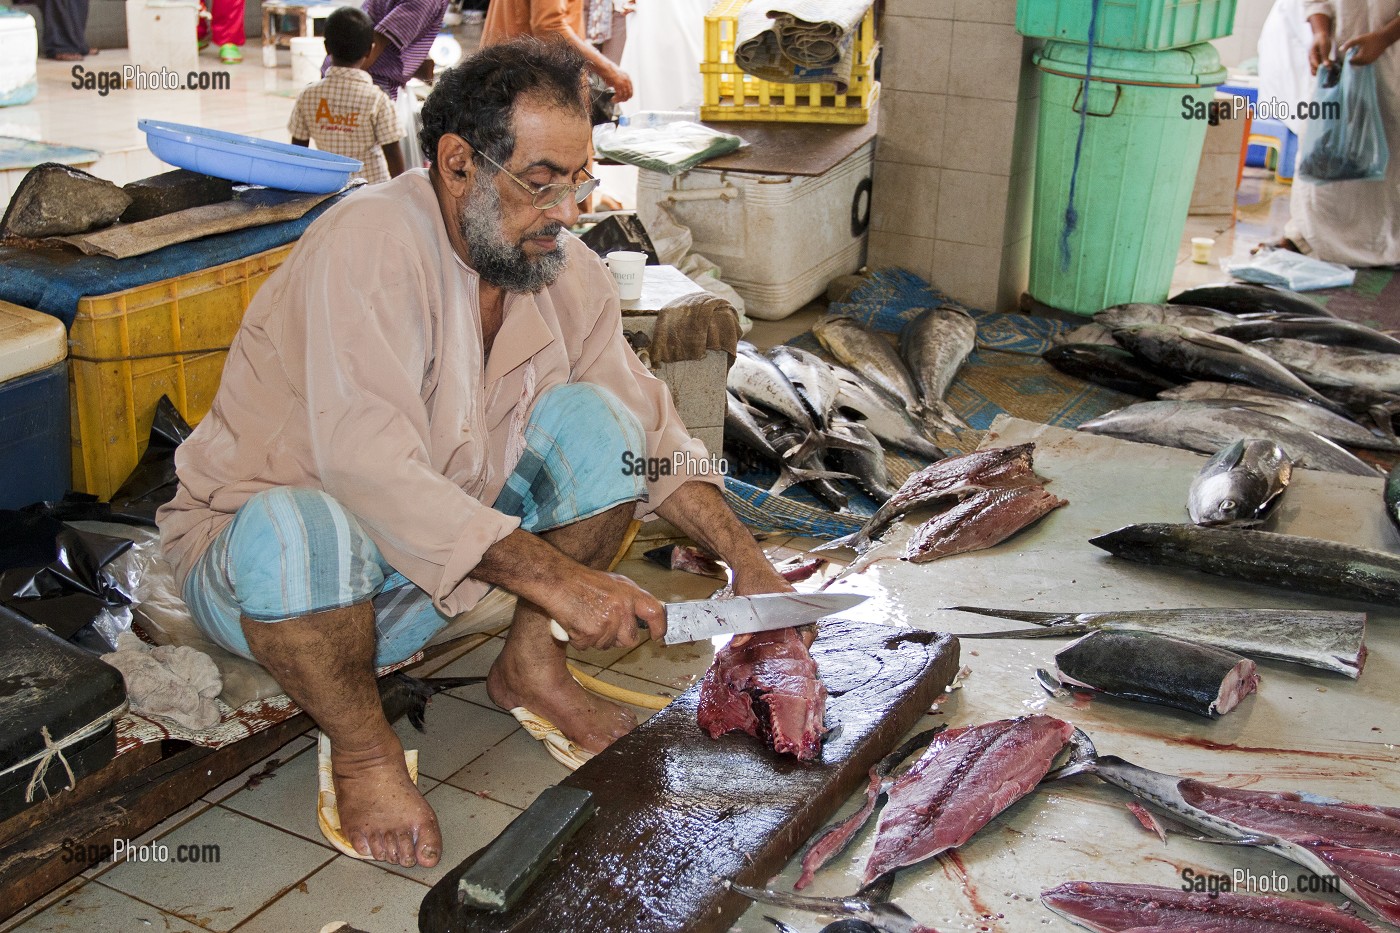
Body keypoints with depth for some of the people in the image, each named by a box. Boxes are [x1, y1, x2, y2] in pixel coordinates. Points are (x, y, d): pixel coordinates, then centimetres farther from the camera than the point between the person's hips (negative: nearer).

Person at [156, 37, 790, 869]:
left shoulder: (565, 270, -6)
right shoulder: (370, 245, -27)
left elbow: (652, 433, 2)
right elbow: (371, 472, -36)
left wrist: (748, 562, -10)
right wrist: (558, 580, -38)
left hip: (446, 558, 6)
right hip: (254, 553, -5)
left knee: (595, 418, -13)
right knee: (296, 530, -41)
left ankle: (530, 667, 4)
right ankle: (362, 746, -10)